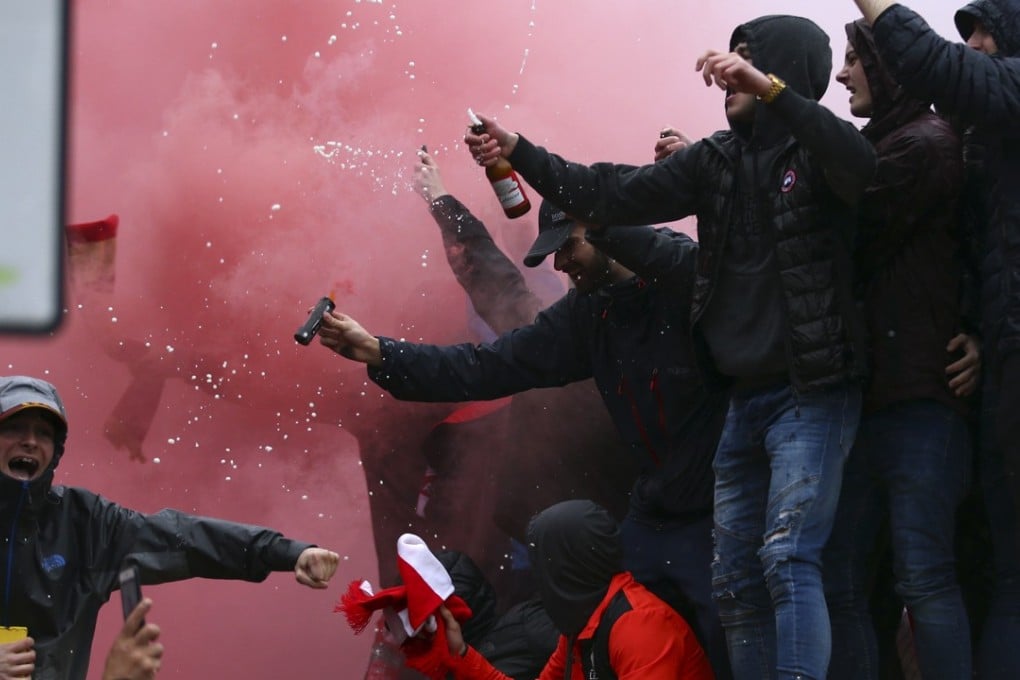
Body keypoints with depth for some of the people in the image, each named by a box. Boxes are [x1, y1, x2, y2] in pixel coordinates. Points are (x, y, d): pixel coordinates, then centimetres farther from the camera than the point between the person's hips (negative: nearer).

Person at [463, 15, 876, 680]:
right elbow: (615, 196, 10)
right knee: (736, 579, 6)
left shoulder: (819, 151, -5)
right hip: (746, 398, 7)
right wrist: (518, 151, 2)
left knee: (789, 558, -19)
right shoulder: (718, 159, 13)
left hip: (814, 394, -7)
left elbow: (864, 169, -28)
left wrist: (769, 88, -33)